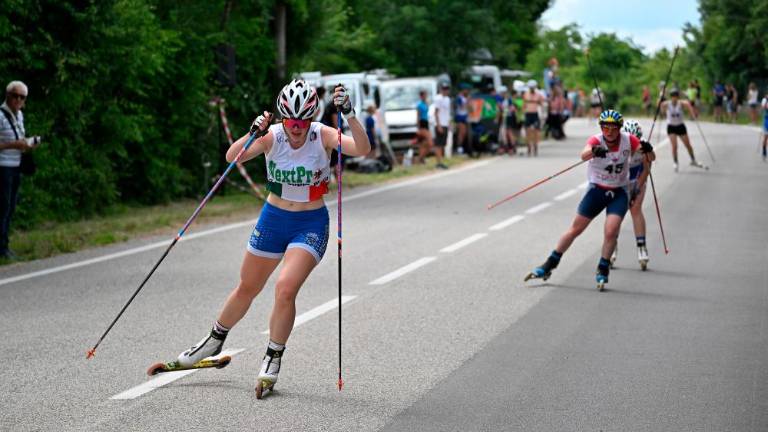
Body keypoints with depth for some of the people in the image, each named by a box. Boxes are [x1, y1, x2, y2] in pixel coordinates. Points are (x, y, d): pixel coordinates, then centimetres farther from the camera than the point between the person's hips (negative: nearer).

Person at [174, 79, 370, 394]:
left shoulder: (323, 136, -18)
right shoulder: (272, 136, -14)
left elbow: (362, 149, -32)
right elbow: (232, 157, -25)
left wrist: (349, 115, -45)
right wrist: (254, 133, -41)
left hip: (311, 225, -3)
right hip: (273, 218, 3)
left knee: (286, 288, -20)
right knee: (247, 287, 16)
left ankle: (273, 359, -1)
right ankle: (215, 340, 40)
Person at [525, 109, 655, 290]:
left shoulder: (628, 140, -12)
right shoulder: (596, 140, -19)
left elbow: (651, 158, -12)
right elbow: (584, 155, -40)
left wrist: (647, 150, -35)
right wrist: (594, 151, -63)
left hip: (619, 192, 1)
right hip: (597, 189, -1)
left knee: (611, 231, -16)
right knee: (575, 229, 4)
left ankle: (603, 270, 4)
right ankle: (550, 265, 17)